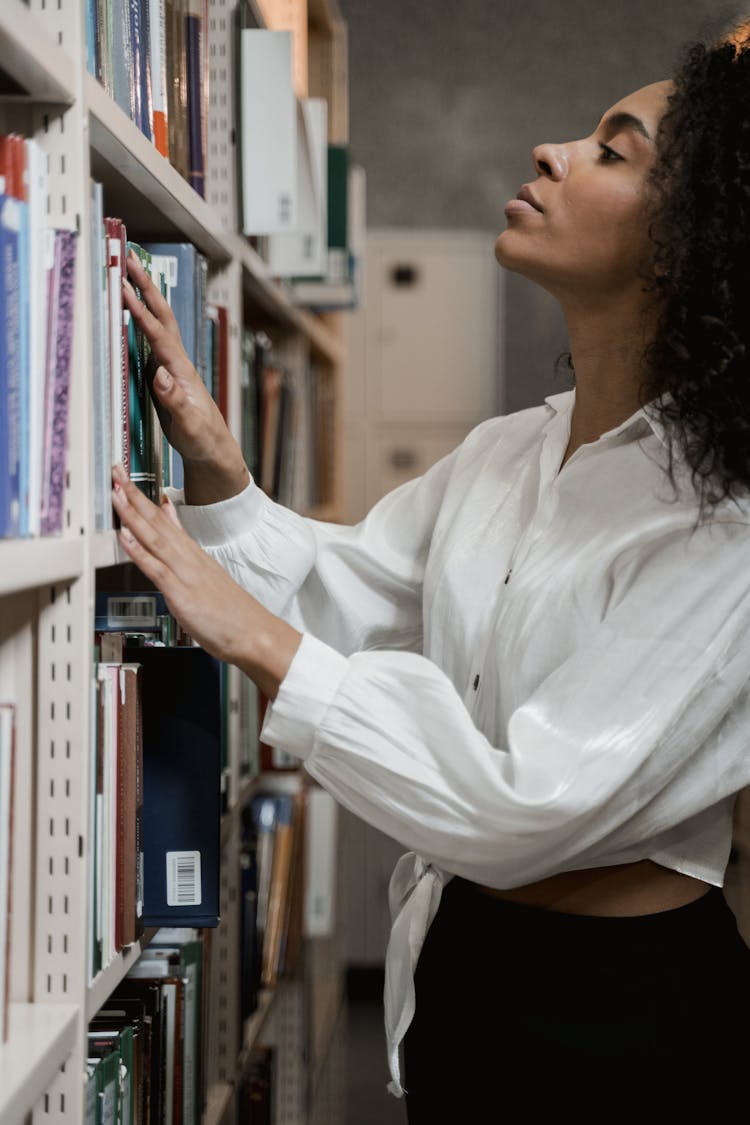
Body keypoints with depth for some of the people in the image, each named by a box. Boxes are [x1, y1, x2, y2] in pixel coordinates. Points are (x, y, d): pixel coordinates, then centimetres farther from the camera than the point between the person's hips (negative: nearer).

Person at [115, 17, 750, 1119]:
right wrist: (212, 460, -10)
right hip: (457, 966, 7)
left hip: (624, 1008, -7)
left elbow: (528, 809, -26)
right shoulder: (503, 454, 4)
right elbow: (335, 593, 7)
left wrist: (257, 638, -23)